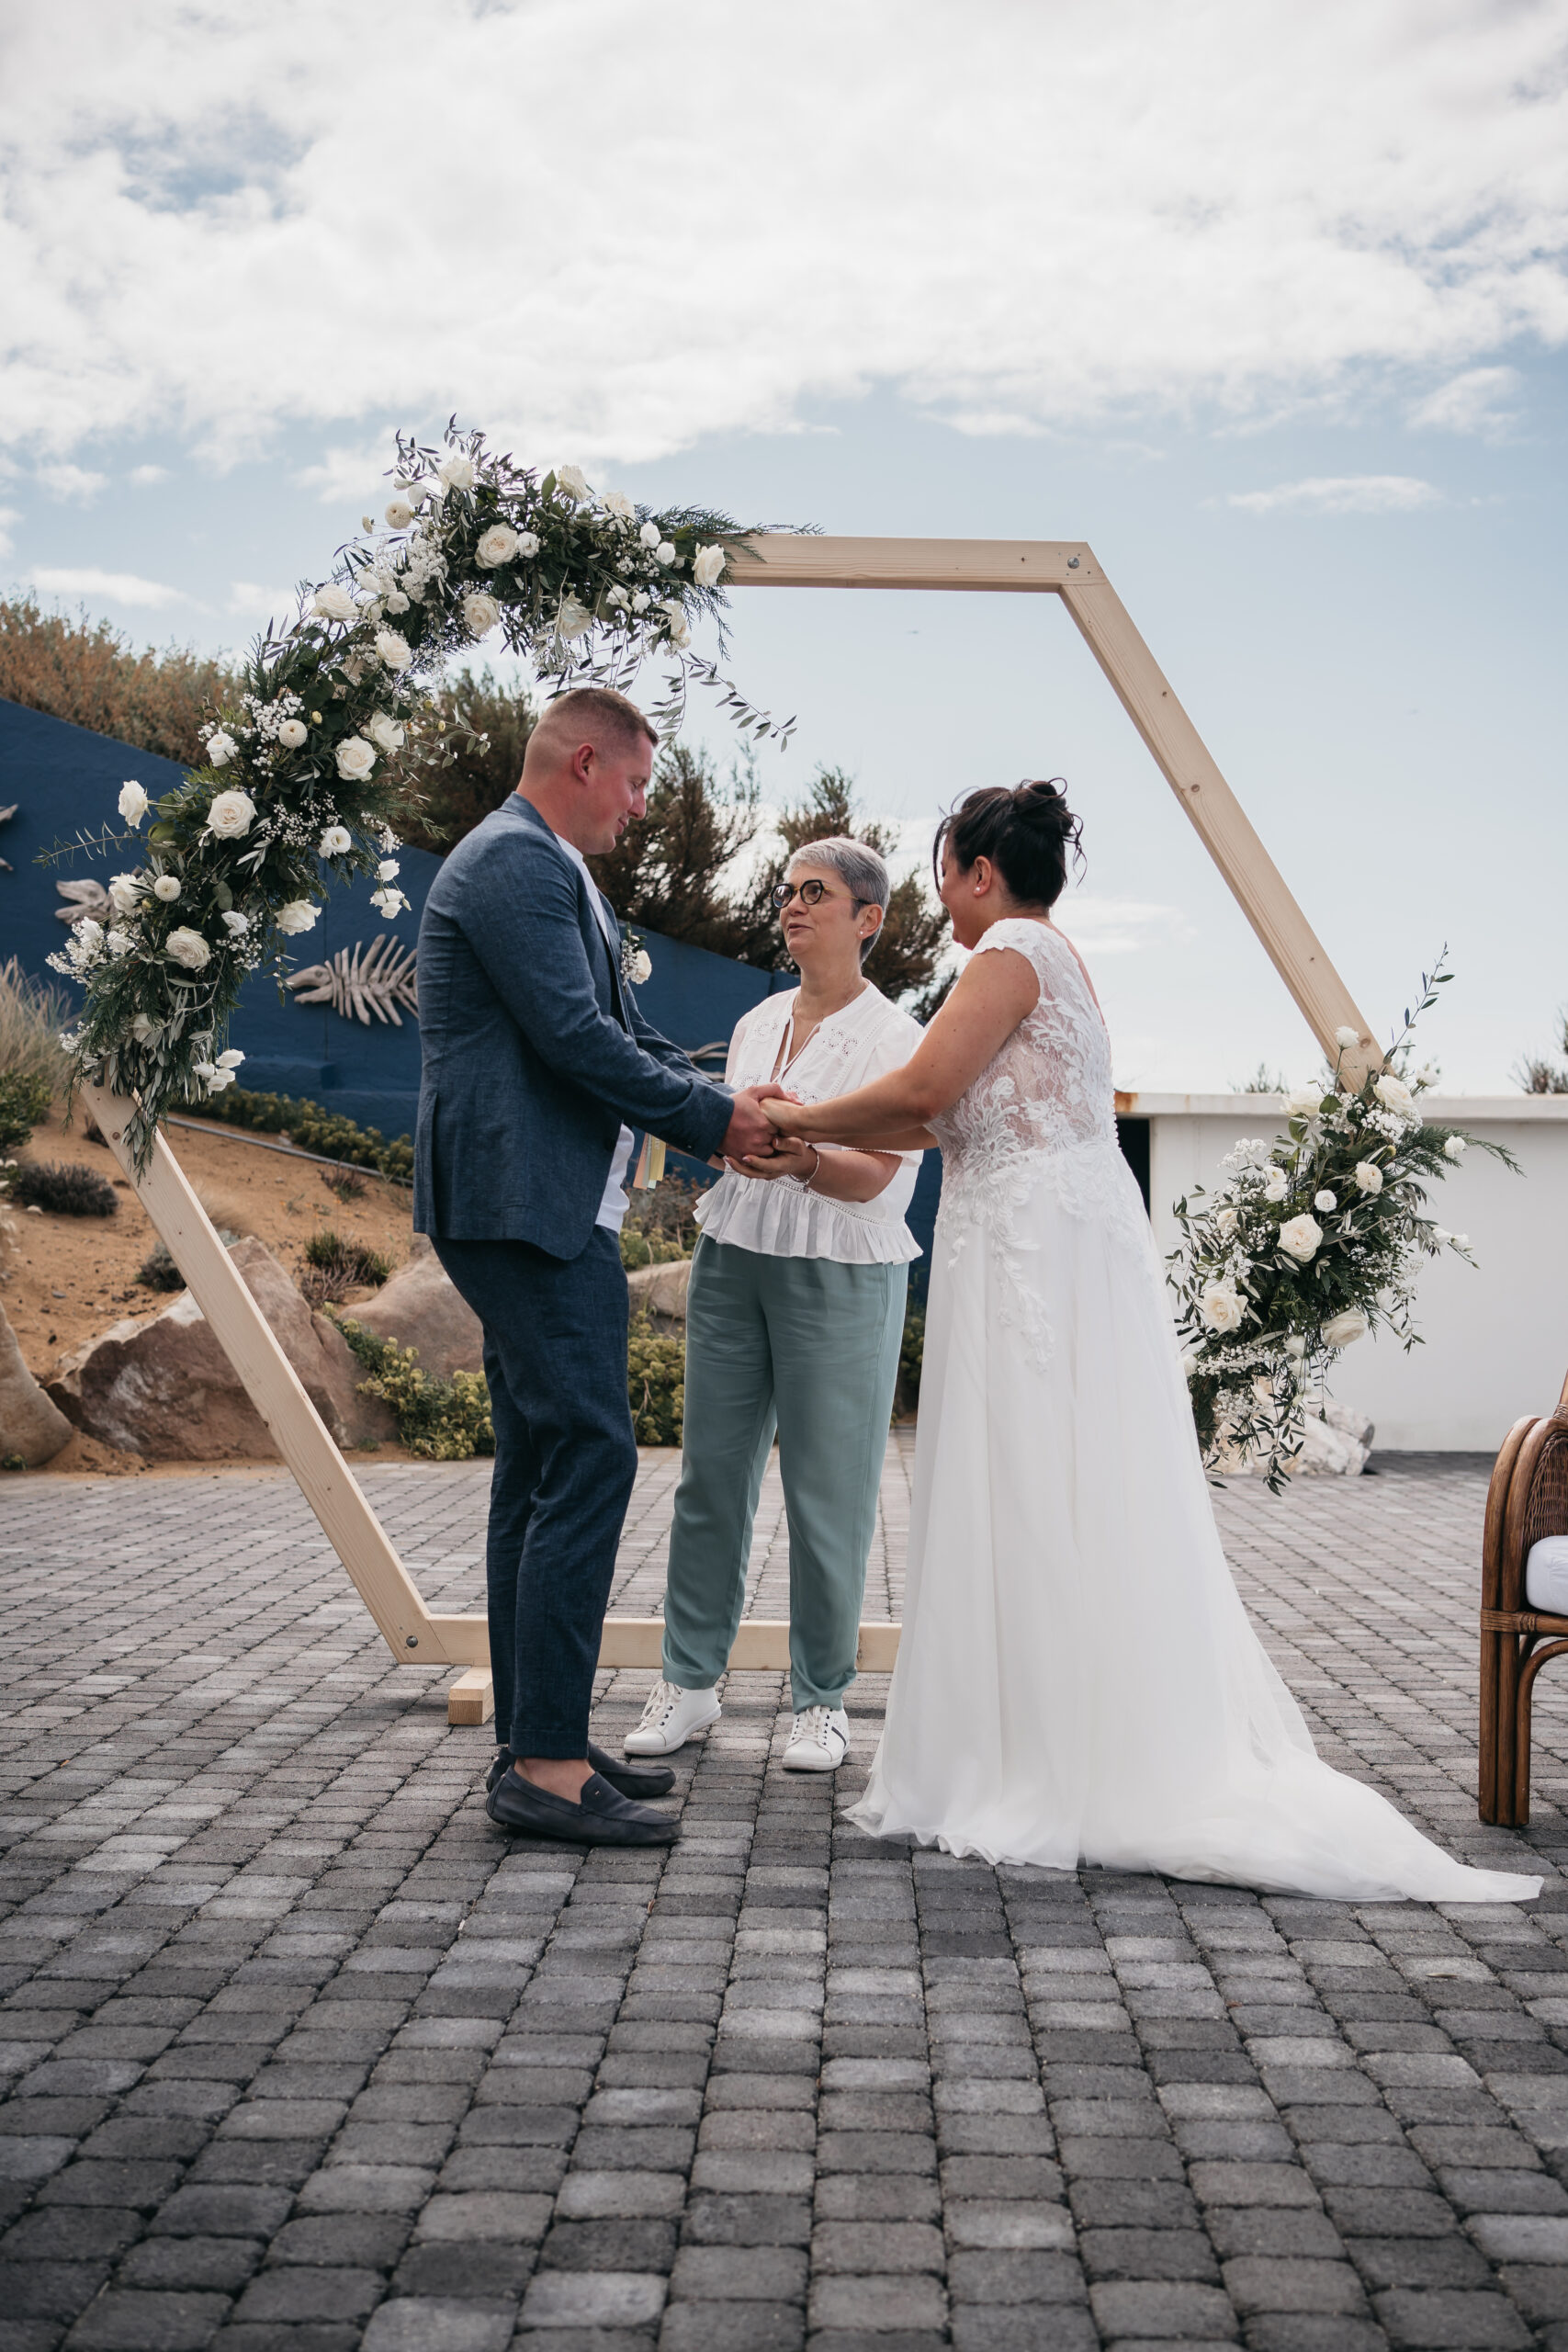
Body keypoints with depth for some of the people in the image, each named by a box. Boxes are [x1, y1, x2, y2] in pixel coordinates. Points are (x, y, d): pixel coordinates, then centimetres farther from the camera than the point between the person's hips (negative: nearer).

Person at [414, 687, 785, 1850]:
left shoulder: (551, 870, 22)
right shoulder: (515, 861, -12)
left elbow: (622, 1028, 22)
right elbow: (575, 1039, -19)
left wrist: (726, 1104, 9)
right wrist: (713, 1119, -9)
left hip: (543, 1208, 11)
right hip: (529, 1205, -11)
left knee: (542, 1467, 12)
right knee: (589, 1458, -13)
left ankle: (536, 1739, 19)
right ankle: (547, 1764, -9)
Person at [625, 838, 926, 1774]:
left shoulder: (895, 1038, -4)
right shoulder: (757, 1023, 14)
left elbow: (872, 1176, -13)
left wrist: (802, 1159, -33)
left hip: (840, 1276, -5)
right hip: (734, 1260, 5)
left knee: (830, 1494, -1)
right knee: (713, 1474, 5)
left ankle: (822, 1701, 11)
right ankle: (690, 1680, 16)